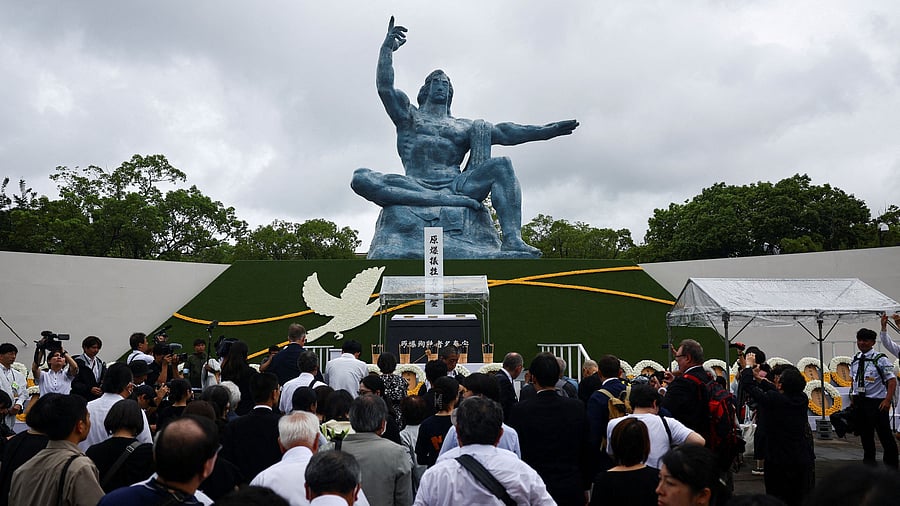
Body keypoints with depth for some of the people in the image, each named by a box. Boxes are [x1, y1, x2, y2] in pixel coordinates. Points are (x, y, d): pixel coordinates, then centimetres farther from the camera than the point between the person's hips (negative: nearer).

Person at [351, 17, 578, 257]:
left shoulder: (464, 127, 25)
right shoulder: (408, 115, 21)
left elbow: (503, 132, 15)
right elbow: (385, 87, 6)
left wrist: (546, 130, 5)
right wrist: (387, 48, -4)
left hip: (456, 186, 2)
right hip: (415, 188, -2)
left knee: (502, 165, -21)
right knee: (361, 178, -29)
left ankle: (512, 239, -40)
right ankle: (447, 201, -42)